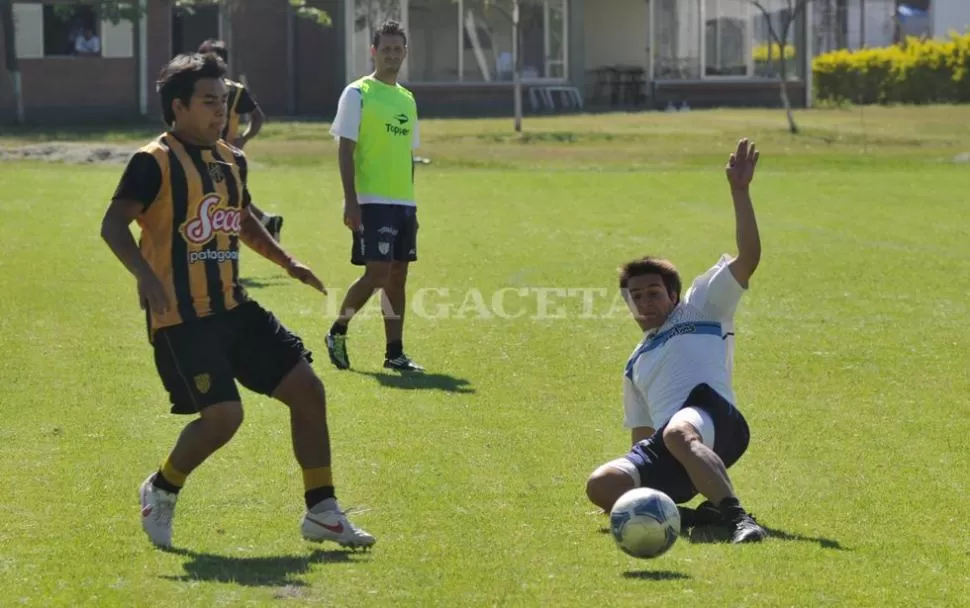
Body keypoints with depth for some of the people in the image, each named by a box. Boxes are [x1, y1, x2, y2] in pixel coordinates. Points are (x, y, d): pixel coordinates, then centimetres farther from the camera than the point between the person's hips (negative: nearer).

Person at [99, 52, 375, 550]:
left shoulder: (232, 160, 13)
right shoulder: (154, 162, -11)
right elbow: (113, 224, -19)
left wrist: (287, 263, 18)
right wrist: (145, 274, -35)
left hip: (232, 307, 8)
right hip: (181, 316, -8)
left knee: (307, 388, 1)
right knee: (223, 415, -18)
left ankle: (321, 513, 10)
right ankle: (161, 492, 11)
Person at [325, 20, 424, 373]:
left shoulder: (406, 99, 16)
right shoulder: (357, 94, -5)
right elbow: (345, 149, -9)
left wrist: (410, 201, 18)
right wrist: (350, 201, -15)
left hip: (403, 202, 7)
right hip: (372, 201, -7)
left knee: (398, 275, 6)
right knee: (377, 272, -12)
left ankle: (394, 353, 9)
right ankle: (337, 332, 7)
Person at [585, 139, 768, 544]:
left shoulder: (700, 309, 22)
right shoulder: (637, 364, 37)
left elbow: (748, 258, 9)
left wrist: (739, 192, 2)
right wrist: (632, 489, 21)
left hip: (715, 422, -5)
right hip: (662, 454, 5)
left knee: (678, 433, -44)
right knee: (601, 484, -26)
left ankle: (738, 519, -51)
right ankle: (701, 516, -32)